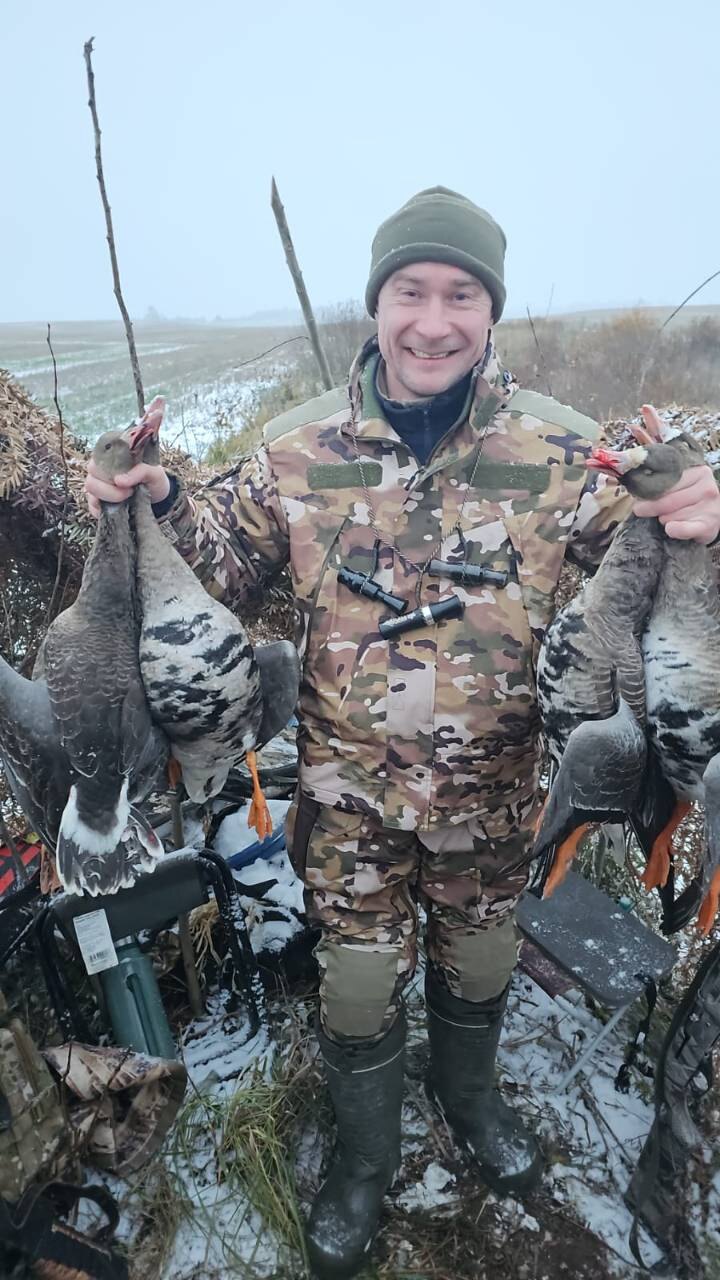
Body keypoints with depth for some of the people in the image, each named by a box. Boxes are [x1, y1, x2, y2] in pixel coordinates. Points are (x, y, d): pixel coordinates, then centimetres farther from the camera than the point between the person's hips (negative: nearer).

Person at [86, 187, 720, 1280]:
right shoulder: (303, 449, -6)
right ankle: (366, 1156, 49)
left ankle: (470, 1097, 60)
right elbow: (227, 562, 6)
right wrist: (159, 505, -13)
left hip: (491, 791, 1)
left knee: (477, 961, 25)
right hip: (348, 787, 0)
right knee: (358, 984, 16)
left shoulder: (555, 447, -8)